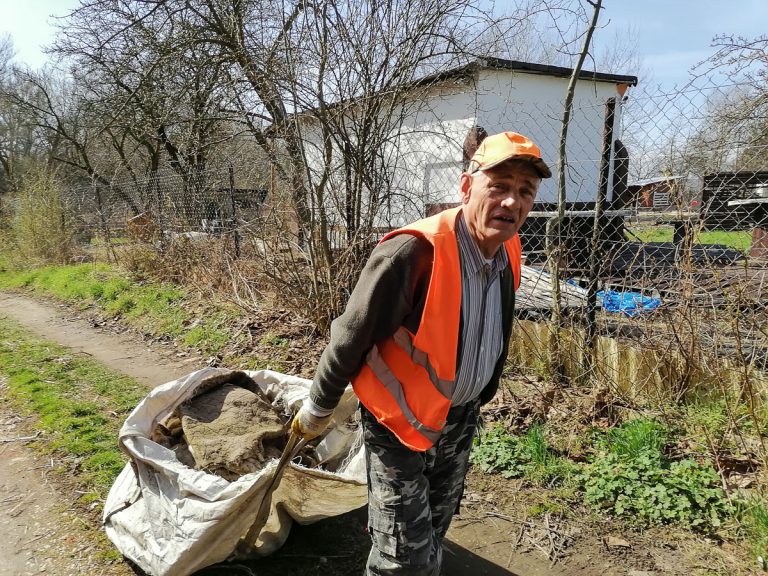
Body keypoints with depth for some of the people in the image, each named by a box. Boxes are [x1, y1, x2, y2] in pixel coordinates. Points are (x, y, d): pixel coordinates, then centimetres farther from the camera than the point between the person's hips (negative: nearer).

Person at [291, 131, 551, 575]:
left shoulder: (507, 256, -6)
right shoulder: (414, 252, -31)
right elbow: (350, 339, -21)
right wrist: (317, 410, -9)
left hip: (461, 419, 7)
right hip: (400, 421, -7)